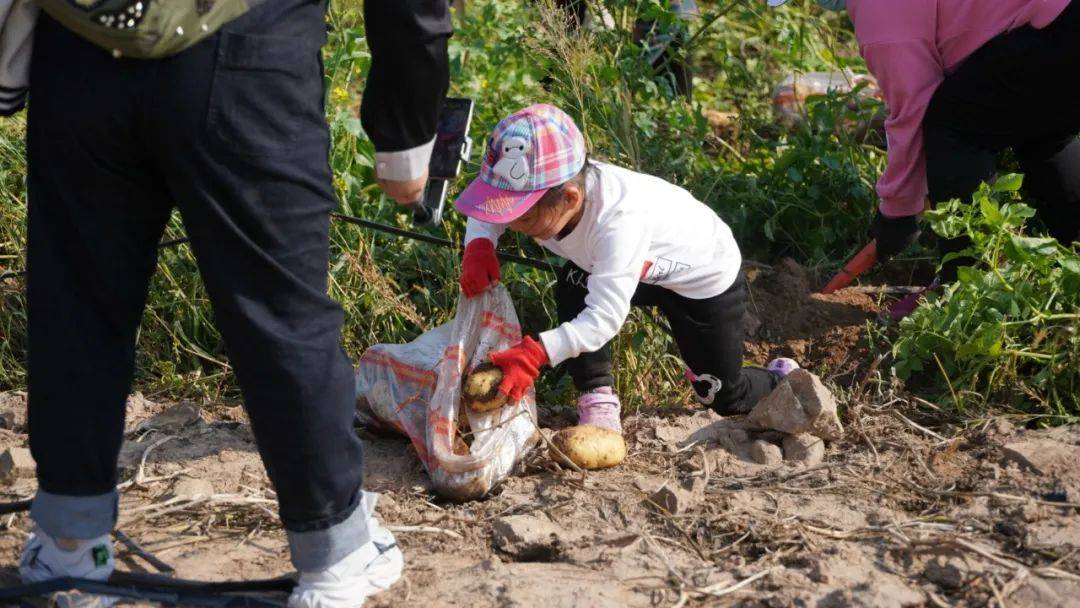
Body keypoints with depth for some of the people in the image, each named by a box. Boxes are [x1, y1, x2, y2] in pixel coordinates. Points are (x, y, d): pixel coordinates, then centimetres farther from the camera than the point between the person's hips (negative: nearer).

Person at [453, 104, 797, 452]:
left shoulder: (619, 220, -47)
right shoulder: (542, 190, -27)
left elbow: (605, 318, -47)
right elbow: (487, 213, -7)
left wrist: (537, 353, -58)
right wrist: (479, 247, -30)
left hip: (707, 276, -6)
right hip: (649, 268, 6)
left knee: (727, 398, 4)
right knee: (571, 291, -22)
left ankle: (783, 378, 38)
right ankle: (598, 404, -7)